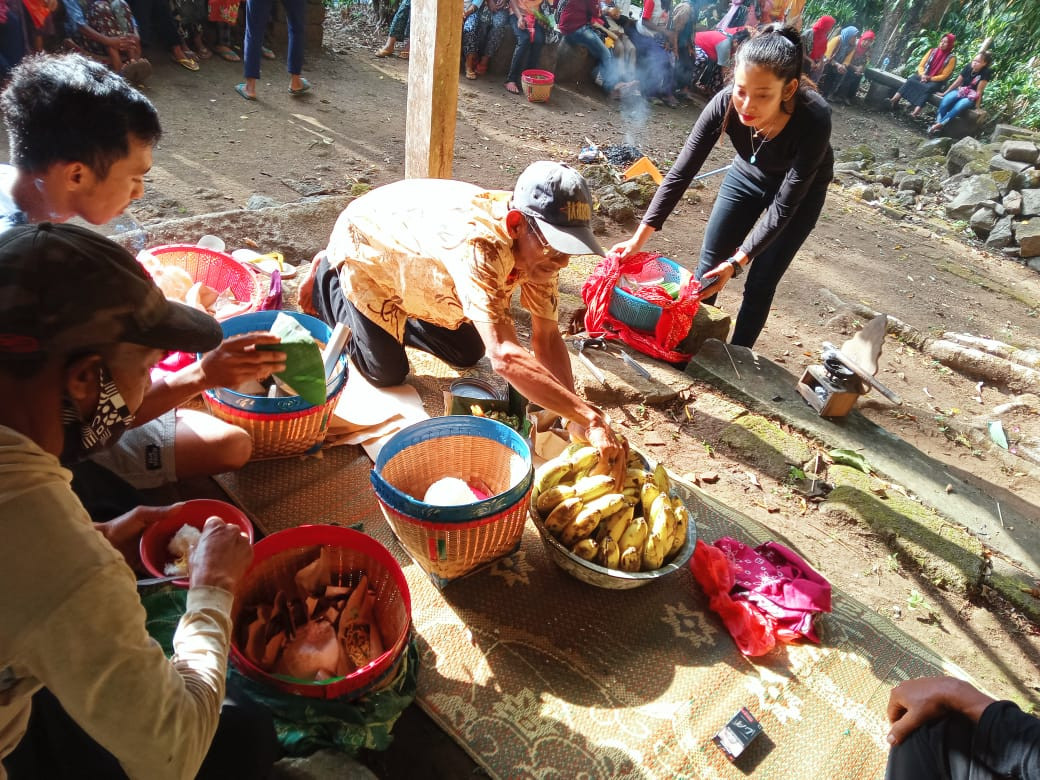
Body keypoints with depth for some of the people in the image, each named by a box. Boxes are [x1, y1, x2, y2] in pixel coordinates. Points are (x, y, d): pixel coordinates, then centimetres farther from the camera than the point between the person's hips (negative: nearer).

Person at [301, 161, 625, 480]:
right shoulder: (479, 246, -47)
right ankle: (327, 281, 19)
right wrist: (591, 419, -57)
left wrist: (573, 417, -32)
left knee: (467, 354, 9)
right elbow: (505, 358, -56)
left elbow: (547, 337, -19)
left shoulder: (539, 247, -23)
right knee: (387, 374, -2)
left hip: (419, 262, 6)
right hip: (365, 248, -6)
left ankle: (396, 317, 33)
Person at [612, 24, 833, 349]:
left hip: (801, 191, -3)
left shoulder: (813, 121, -38)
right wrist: (639, 238, -29)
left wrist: (738, 261, -37)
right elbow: (681, 173, -25)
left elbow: (784, 205, -31)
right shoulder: (725, 104, -31)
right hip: (747, 175, 3)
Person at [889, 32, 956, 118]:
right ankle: (895, 99, -45)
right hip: (924, 76, 4)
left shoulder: (951, 58, -5)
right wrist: (922, 75, -13)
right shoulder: (933, 51, 7)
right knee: (910, 80, -29)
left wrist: (929, 78, -17)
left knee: (927, 88, -38)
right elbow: (921, 65, 7)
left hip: (936, 81, -4)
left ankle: (917, 110, -59)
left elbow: (944, 75, -8)